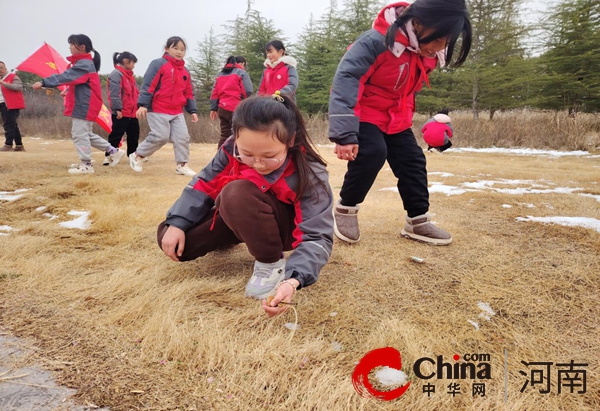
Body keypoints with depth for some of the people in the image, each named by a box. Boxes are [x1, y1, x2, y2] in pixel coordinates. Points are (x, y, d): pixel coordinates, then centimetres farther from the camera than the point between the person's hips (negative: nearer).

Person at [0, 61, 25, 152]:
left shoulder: (13, 77, -1)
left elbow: (18, 87, -19)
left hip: (11, 105, -8)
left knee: (8, 125, -12)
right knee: (12, 125, 9)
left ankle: (8, 145, -11)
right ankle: (19, 146, 13)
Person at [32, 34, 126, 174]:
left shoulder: (84, 64, -15)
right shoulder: (83, 62, 16)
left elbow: (66, 76, -24)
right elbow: (72, 79, 19)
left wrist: (43, 83, -26)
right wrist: (67, 91, 5)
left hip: (84, 105, -10)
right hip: (82, 104, 10)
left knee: (79, 133, -5)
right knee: (86, 134, 15)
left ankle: (86, 164, 3)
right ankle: (113, 151, 18)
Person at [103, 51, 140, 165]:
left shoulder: (130, 76, 18)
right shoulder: (116, 74, -12)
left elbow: (135, 93, 22)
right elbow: (114, 93, -19)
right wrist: (117, 109, -23)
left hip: (132, 112, 9)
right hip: (121, 113, -9)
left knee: (134, 135, 13)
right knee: (116, 135, -4)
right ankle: (109, 156, 5)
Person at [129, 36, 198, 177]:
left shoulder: (185, 71, 15)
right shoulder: (158, 64, -5)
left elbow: (189, 93, 19)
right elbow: (148, 85, -11)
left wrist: (193, 110, 11)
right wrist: (143, 104, -18)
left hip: (177, 112, 6)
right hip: (158, 110, -6)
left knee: (183, 137, -1)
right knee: (160, 137, -8)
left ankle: (182, 165, 11)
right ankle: (137, 156, 12)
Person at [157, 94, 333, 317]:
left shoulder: (309, 175, -31)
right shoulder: (233, 149, -21)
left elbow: (317, 237, -32)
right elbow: (205, 184, -5)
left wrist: (293, 280, -48)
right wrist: (176, 223, -12)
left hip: (284, 226, -5)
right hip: (238, 219, 6)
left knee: (238, 193, -37)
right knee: (171, 240, -4)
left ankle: (272, 265, -18)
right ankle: (234, 238, 21)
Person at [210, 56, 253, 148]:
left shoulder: (220, 74, 18)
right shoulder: (241, 72, 0)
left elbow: (214, 92, 14)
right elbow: (248, 91, -10)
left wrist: (214, 108, 14)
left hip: (222, 108, 6)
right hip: (236, 108, -6)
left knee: (225, 135, 12)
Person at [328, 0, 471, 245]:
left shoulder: (429, 51, -3)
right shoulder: (378, 41, -29)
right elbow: (346, 79, -34)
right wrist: (344, 133, -40)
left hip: (395, 118, 7)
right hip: (363, 113, -7)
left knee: (413, 161, 1)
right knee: (372, 153, -27)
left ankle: (418, 221, 13)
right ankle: (345, 208, -4)